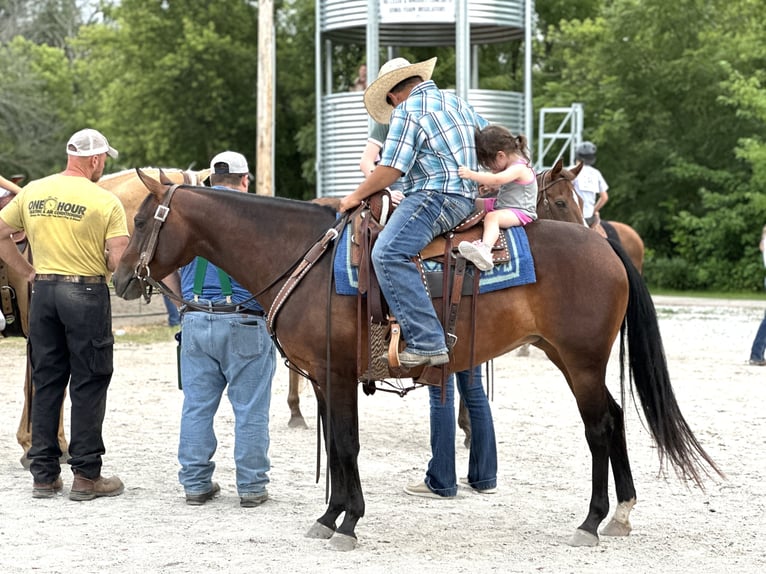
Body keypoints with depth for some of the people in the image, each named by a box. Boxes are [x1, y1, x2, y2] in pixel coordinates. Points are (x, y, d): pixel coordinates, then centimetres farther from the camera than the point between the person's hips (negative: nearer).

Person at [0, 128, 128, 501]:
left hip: (43, 290, 5)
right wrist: (99, 265, 7)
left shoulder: (32, 192, 5)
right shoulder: (106, 201, -10)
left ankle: (44, 475, 15)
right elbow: (119, 260, -14)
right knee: (88, 385, 4)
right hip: (87, 292, -5)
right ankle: (86, 476, 7)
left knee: (45, 382, 12)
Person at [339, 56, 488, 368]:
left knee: (388, 253, -23)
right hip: (466, 198, 10)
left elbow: (391, 168, -10)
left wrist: (356, 196, 3)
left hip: (435, 194, -10)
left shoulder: (406, 111, -4)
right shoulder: (459, 103, 21)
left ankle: (426, 342, -34)